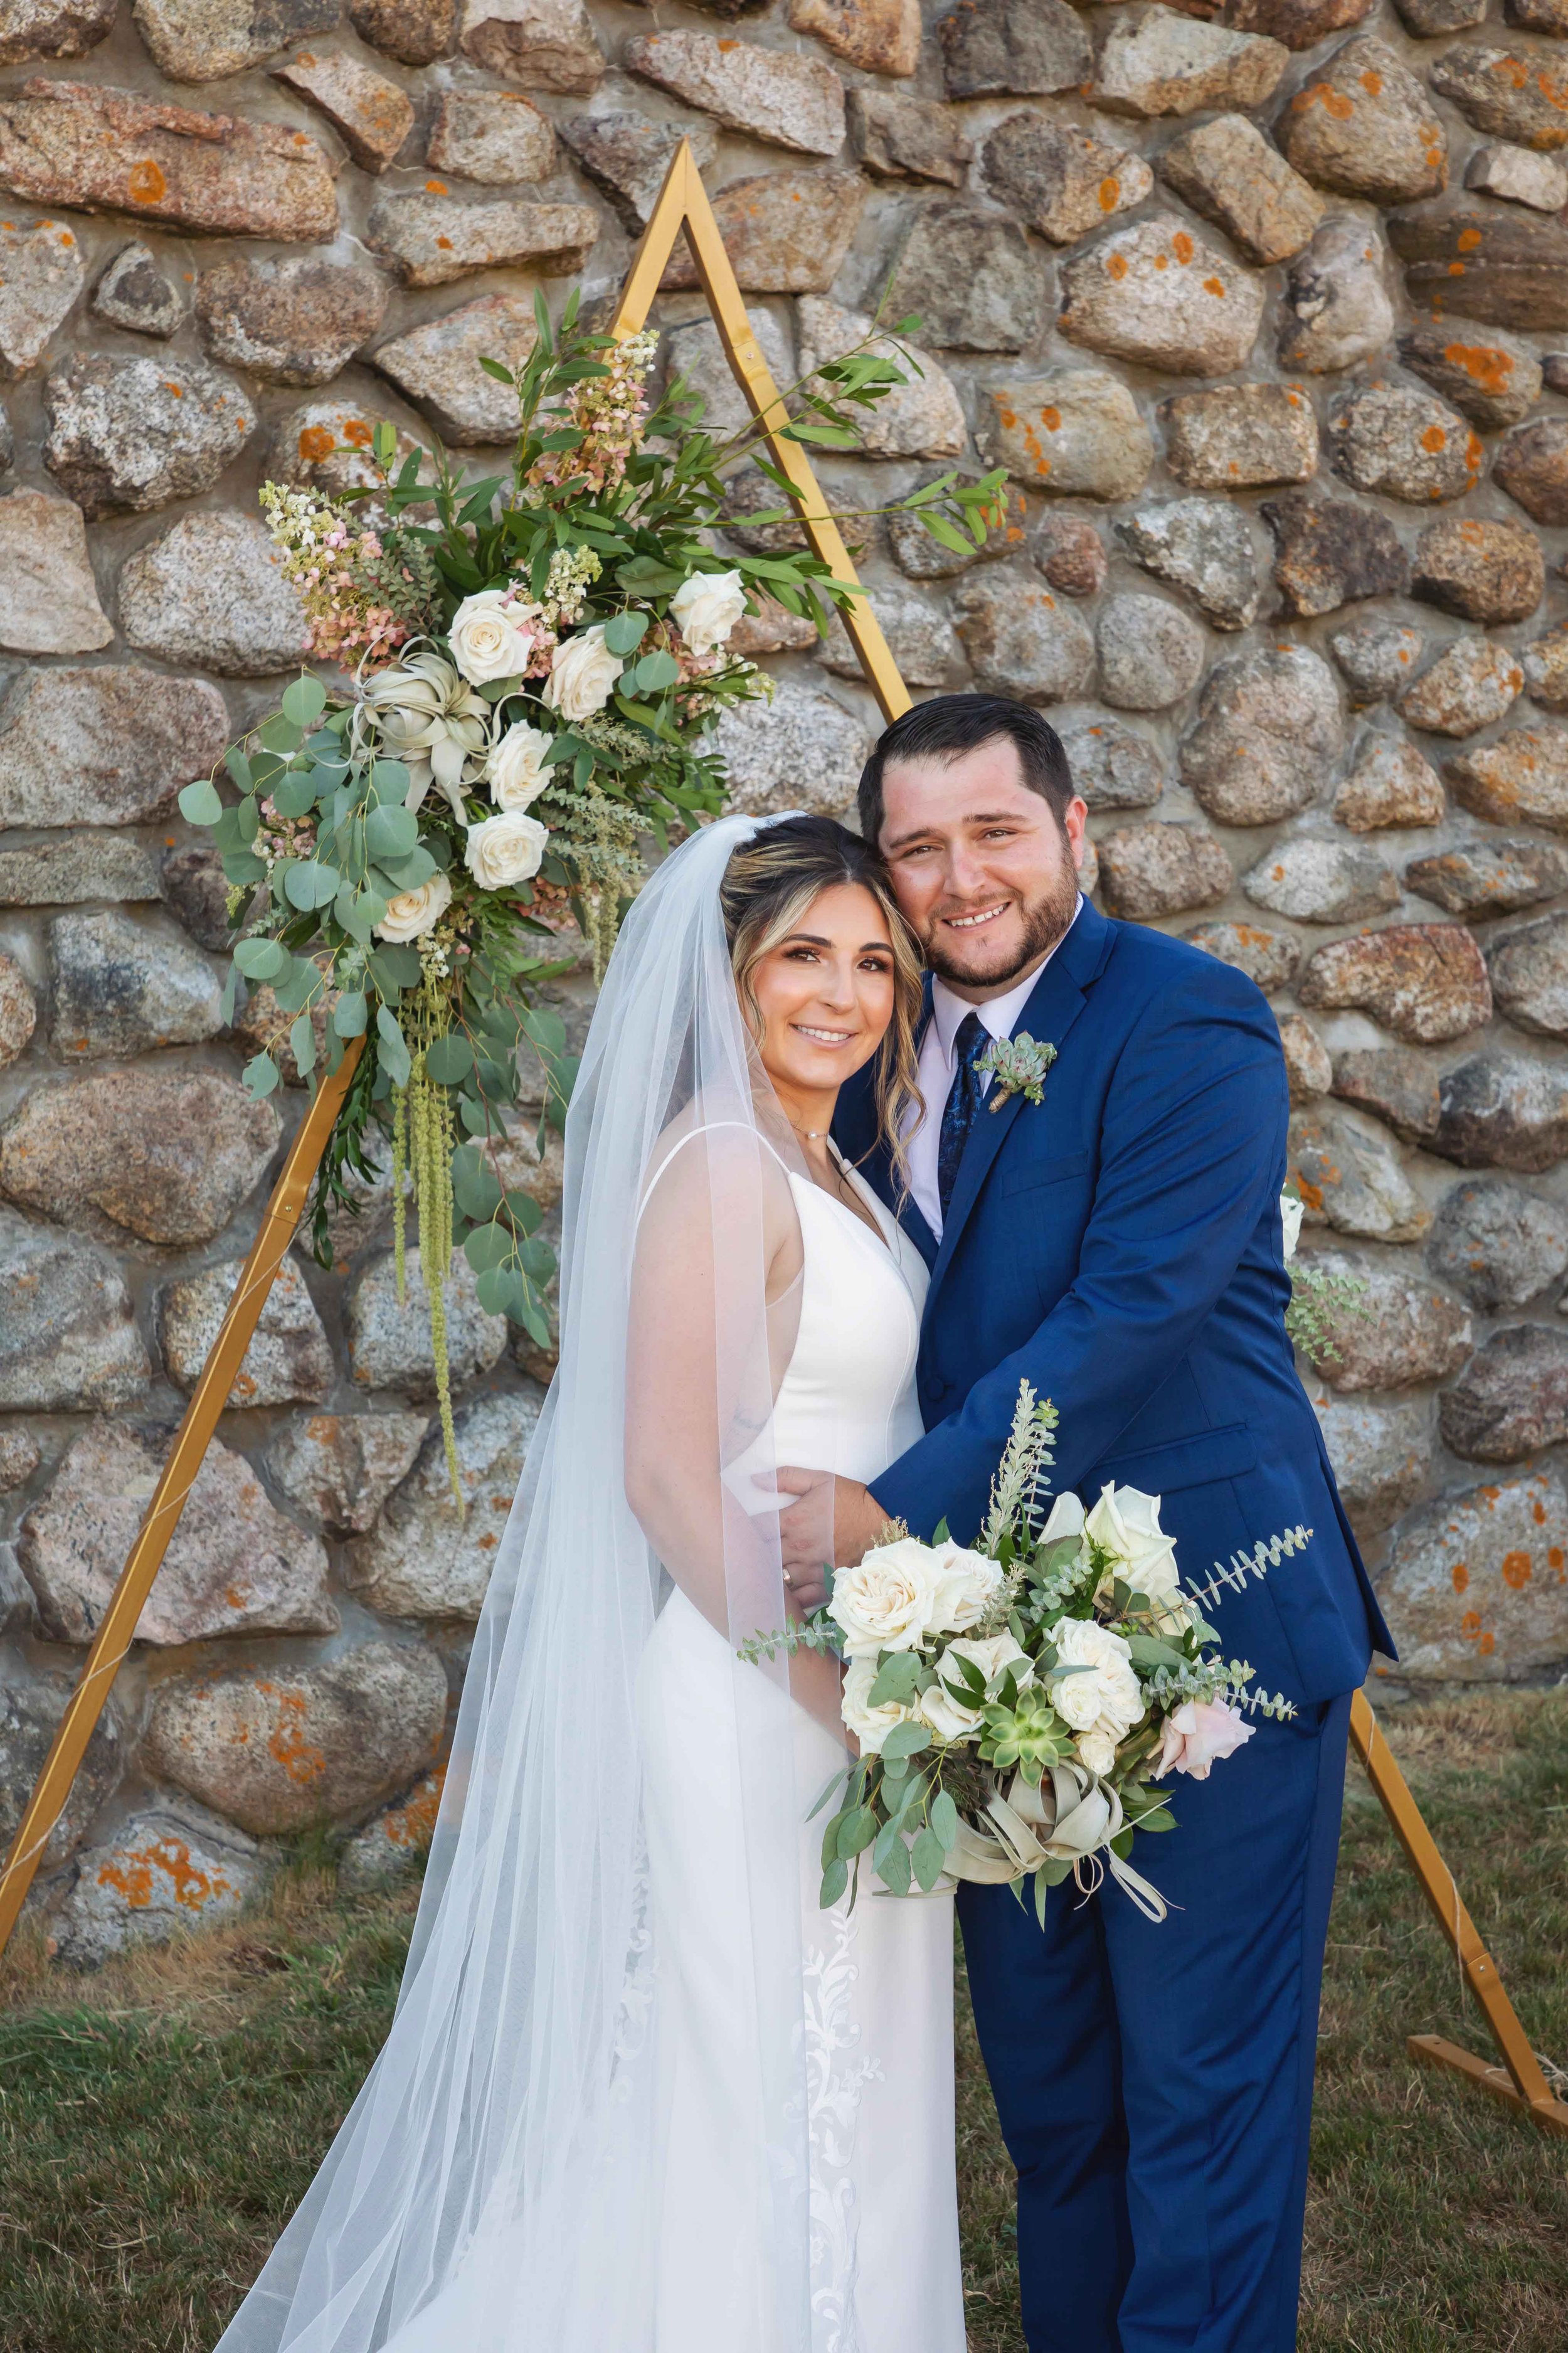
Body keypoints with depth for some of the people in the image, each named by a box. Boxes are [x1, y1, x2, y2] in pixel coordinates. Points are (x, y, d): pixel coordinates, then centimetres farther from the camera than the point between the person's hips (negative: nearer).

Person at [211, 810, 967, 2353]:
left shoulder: (823, 1172, 13)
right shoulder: (721, 1170, -16)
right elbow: (670, 1474, -21)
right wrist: (847, 1689, -20)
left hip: (831, 1687, 9)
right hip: (755, 1697, -9)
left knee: (831, 2099, 17)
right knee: (753, 2095, 2)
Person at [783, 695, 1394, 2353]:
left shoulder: (1189, 1023, -13)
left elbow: (1125, 1322, -23)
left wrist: (896, 1512, -25)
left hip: (1202, 1632, -7)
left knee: (1200, 2092, 3)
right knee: (1046, 2088, 19)